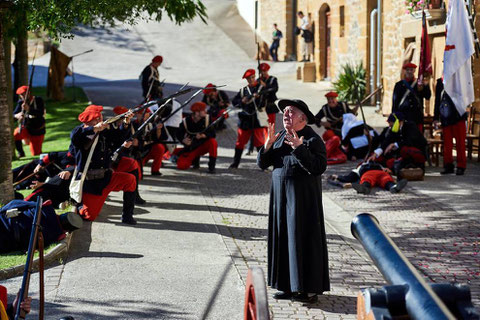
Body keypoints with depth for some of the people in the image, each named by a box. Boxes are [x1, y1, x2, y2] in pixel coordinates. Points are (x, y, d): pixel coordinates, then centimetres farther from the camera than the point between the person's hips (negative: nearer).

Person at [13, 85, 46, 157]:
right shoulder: (21, 102, -1)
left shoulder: (38, 100, -11)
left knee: (36, 154, -3)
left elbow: (40, 113, -27)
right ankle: (21, 154, -9)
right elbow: (14, 115, -4)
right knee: (15, 134, -30)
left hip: (37, 131, -3)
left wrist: (28, 109, -42)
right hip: (26, 128, 3)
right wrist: (17, 116, -30)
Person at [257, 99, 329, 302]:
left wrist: (299, 148, -29)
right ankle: (289, 285, 16)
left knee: (304, 238, -4)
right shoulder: (280, 137, 8)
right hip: (281, 196, 7)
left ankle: (310, 287, 3)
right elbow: (262, 163, 6)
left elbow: (319, 167, -23)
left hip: (304, 198, -6)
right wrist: (268, 144, -11)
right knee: (283, 238, 8)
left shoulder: (313, 139, -11)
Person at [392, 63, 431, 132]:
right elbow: (395, 102, 6)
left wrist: (426, 86, -16)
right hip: (403, 117, -1)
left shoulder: (420, 84, 10)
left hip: (417, 118, 1)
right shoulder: (399, 85, 7)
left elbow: (427, 97, 1)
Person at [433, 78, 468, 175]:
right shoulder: (440, 82, 11)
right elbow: (437, 100, 16)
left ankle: (461, 166, 2)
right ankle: (448, 166, 13)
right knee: (447, 143, 6)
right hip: (445, 119, 4)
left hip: (458, 117, -4)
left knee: (460, 143, -2)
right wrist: (436, 117, 14)